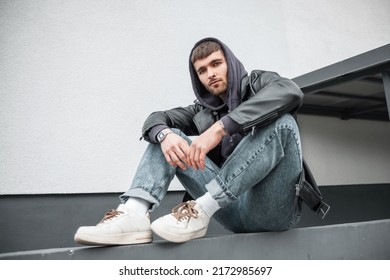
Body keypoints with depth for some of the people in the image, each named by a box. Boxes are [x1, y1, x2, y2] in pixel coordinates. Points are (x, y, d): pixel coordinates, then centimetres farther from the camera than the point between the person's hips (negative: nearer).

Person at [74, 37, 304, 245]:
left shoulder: (257, 82, 6)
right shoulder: (203, 110, 18)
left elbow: (290, 92, -19)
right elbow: (157, 119, 7)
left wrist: (220, 128, -28)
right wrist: (165, 135, -19)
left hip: (273, 208, -3)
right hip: (234, 207, 4)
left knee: (282, 122, -28)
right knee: (168, 138, 0)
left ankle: (200, 212, -31)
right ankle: (134, 214, -24)